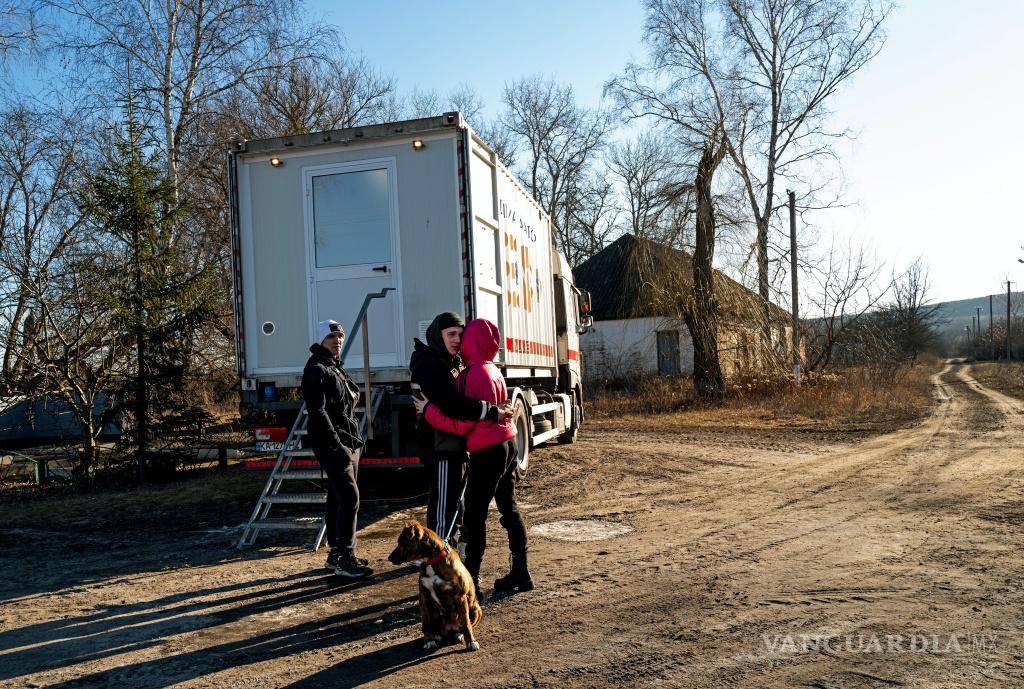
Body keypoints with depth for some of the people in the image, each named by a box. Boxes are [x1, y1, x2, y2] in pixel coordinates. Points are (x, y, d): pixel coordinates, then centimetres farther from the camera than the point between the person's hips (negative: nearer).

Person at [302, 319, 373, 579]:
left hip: (348, 442, 10)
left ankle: (336, 553, 21)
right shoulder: (316, 370, -11)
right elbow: (317, 411, -20)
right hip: (332, 445, -10)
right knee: (349, 497, -14)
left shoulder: (336, 368, 19)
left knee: (337, 499, 13)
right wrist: (336, 445, -23)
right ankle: (345, 559, -10)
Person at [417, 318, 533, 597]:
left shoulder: (473, 375, -17)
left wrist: (428, 409, -7)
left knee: (474, 514, -3)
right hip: (508, 446, 9)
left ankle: (470, 580, 2)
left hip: (487, 452, -9)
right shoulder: (493, 371, 11)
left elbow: (461, 424, -17)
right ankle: (520, 573, 21)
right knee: (509, 508, 14)